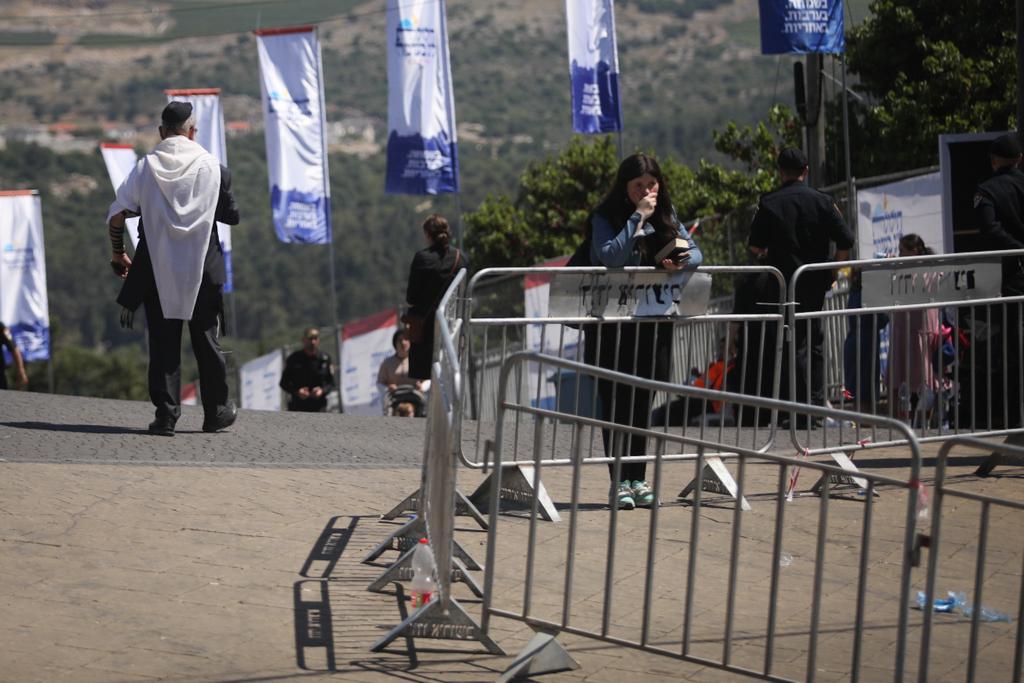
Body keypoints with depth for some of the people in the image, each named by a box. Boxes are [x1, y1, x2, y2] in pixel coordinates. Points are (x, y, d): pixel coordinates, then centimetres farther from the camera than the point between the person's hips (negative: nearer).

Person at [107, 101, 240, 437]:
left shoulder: (146, 167, -2)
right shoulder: (212, 168, -4)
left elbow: (117, 215, -5)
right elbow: (231, 217, 3)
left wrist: (118, 254, 8)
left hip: (156, 268, 0)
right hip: (202, 269, 0)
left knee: (163, 343, 4)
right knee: (206, 340, 11)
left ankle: (166, 415, 0)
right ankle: (216, 411, 18)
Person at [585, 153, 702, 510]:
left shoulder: (666, 215, 8)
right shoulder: (605, 217, -7)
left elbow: (695, 251, 5)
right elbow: (611, 257, -23)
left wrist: (683, 261, -18)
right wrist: (638, 217, -21)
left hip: (653, 321, 4)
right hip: (610, 323, -4)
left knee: (642, 399, 7)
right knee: (615, 400, -3)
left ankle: (638, 477, 13)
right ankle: (619, 480, -1)